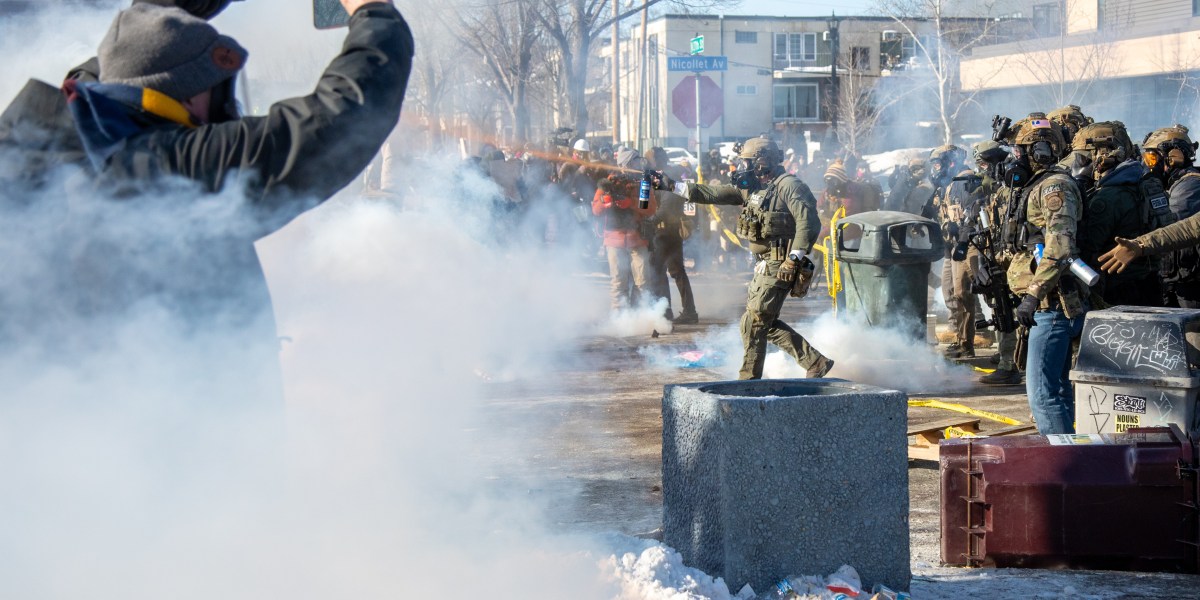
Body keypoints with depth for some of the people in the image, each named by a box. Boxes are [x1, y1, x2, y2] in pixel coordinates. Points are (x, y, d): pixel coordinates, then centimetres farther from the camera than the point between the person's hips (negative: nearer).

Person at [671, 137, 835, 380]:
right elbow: (714, 194, 14)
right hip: (765, 266, 10)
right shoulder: (752, 188, 15)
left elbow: (808, 222, -21)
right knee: (765, 322, 12)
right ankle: (816, 363, 17)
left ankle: (749, 381, 3)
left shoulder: (788, 186, -12)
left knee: (753, 323, -7)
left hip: (780, 266, -10)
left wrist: (795, 258, -26)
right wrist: (673, 186, 9)